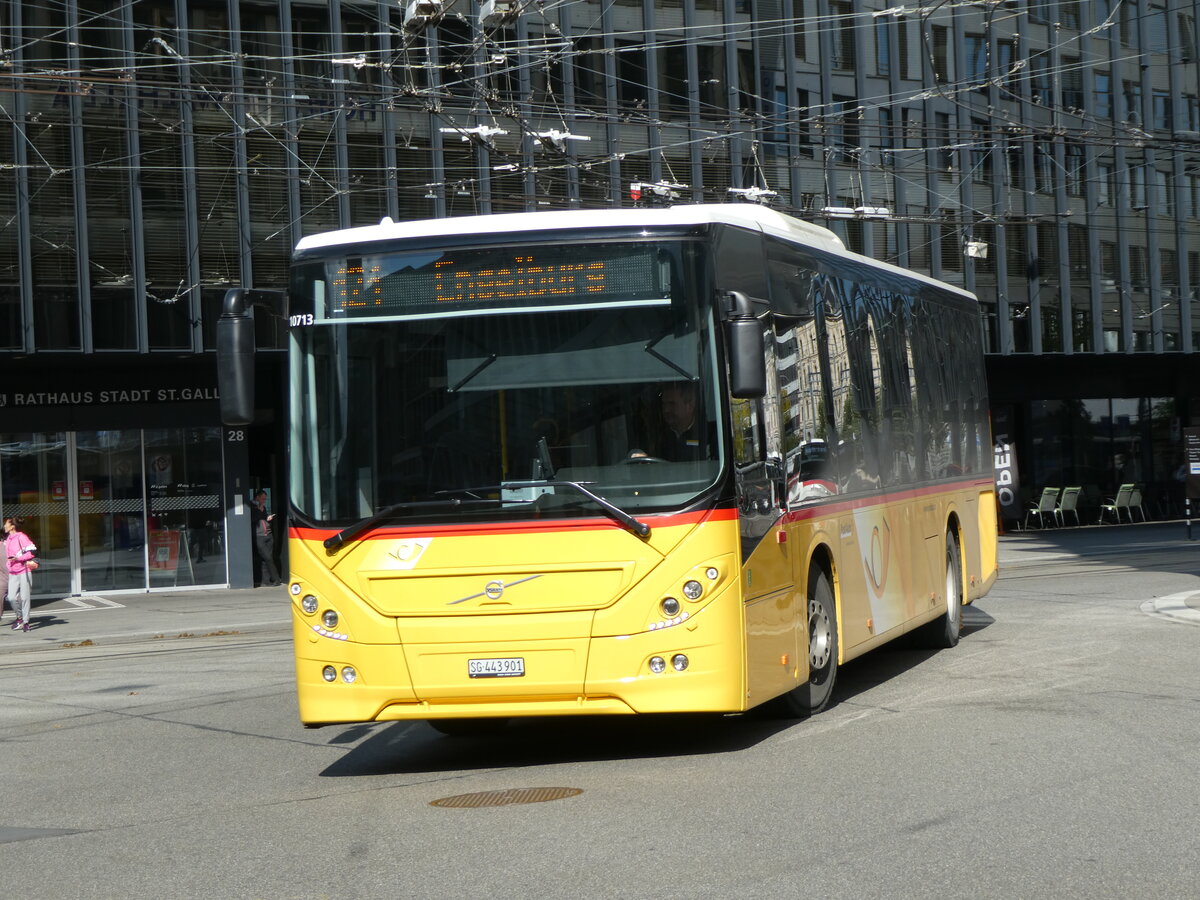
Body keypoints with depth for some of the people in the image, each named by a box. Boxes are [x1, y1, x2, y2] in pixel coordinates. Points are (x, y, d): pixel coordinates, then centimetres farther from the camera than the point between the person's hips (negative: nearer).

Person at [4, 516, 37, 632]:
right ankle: (20, 617, 15)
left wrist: (18, 558, -20)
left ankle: (25, 622, 5)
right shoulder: (7, 539, 13)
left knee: (24, 597, -3)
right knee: (12, 598, -6)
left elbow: (32, 551, -14)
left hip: (24, 571, -6)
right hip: (12, 573, 6)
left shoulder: (21, 537, -9)